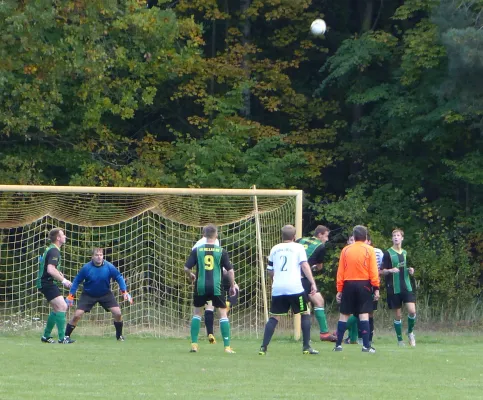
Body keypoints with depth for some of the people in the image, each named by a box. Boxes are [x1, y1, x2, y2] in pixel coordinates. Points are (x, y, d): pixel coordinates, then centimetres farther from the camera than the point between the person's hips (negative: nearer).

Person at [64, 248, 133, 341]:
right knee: (77, 315, -12)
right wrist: (71, 296, -10)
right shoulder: (86, 268, -20)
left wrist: (124, 292, -13)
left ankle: (119, 335, 12)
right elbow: (77, 281, -9)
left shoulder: (109, 267, -17)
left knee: (117, 313, -11)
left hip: (105, 294, 1)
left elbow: (119, 277, -5)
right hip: (88, 295, -1)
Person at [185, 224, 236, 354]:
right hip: (216, 287, -1)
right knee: (223, 314, 6)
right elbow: (230, 270, -3)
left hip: (201, 287, 1)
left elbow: (186, 268, 0)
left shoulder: (197, 250, 2)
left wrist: (191, 276, 22)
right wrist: (232, 286, 10)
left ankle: (194, 344, 10)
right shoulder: (221, 251, -1)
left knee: (197, 313, 17)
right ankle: (227, 346, -1)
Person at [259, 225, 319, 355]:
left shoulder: (275, 249, 16)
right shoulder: (298, 247, 5)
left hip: (277, 289, 3)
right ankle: (306, 347, 3)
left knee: (274, 317, 9)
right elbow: (304, 265, -7)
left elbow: (270, 271, 21)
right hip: (294, 287, -3)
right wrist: (313, 283, -8)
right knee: (305, 313, 10)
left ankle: (264, 347, -1)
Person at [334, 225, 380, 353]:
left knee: (344, 315, 8)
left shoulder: (345, 250, 5)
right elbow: (373, 271, -6)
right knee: (364, 314, -3)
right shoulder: (369, 250, -2)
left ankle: (338, 345, 7)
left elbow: (340, 271, 5)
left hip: (348, 285, 2)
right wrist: (376, 288, -3)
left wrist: (339, 290, 8)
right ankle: (366, 346, -8)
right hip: (364, 284, -2)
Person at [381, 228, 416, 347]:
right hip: (394, 288, -3)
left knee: (412, 311, -11)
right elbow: (382, 271, -2)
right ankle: (400, 340, 12)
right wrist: (390, 270, -22)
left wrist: (410, 270, 2)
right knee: (398, 315, 0)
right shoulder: (388, 253, -2)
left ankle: (410, 332, 13)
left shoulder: (405, 253, 13)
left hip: (406, 287, 3)